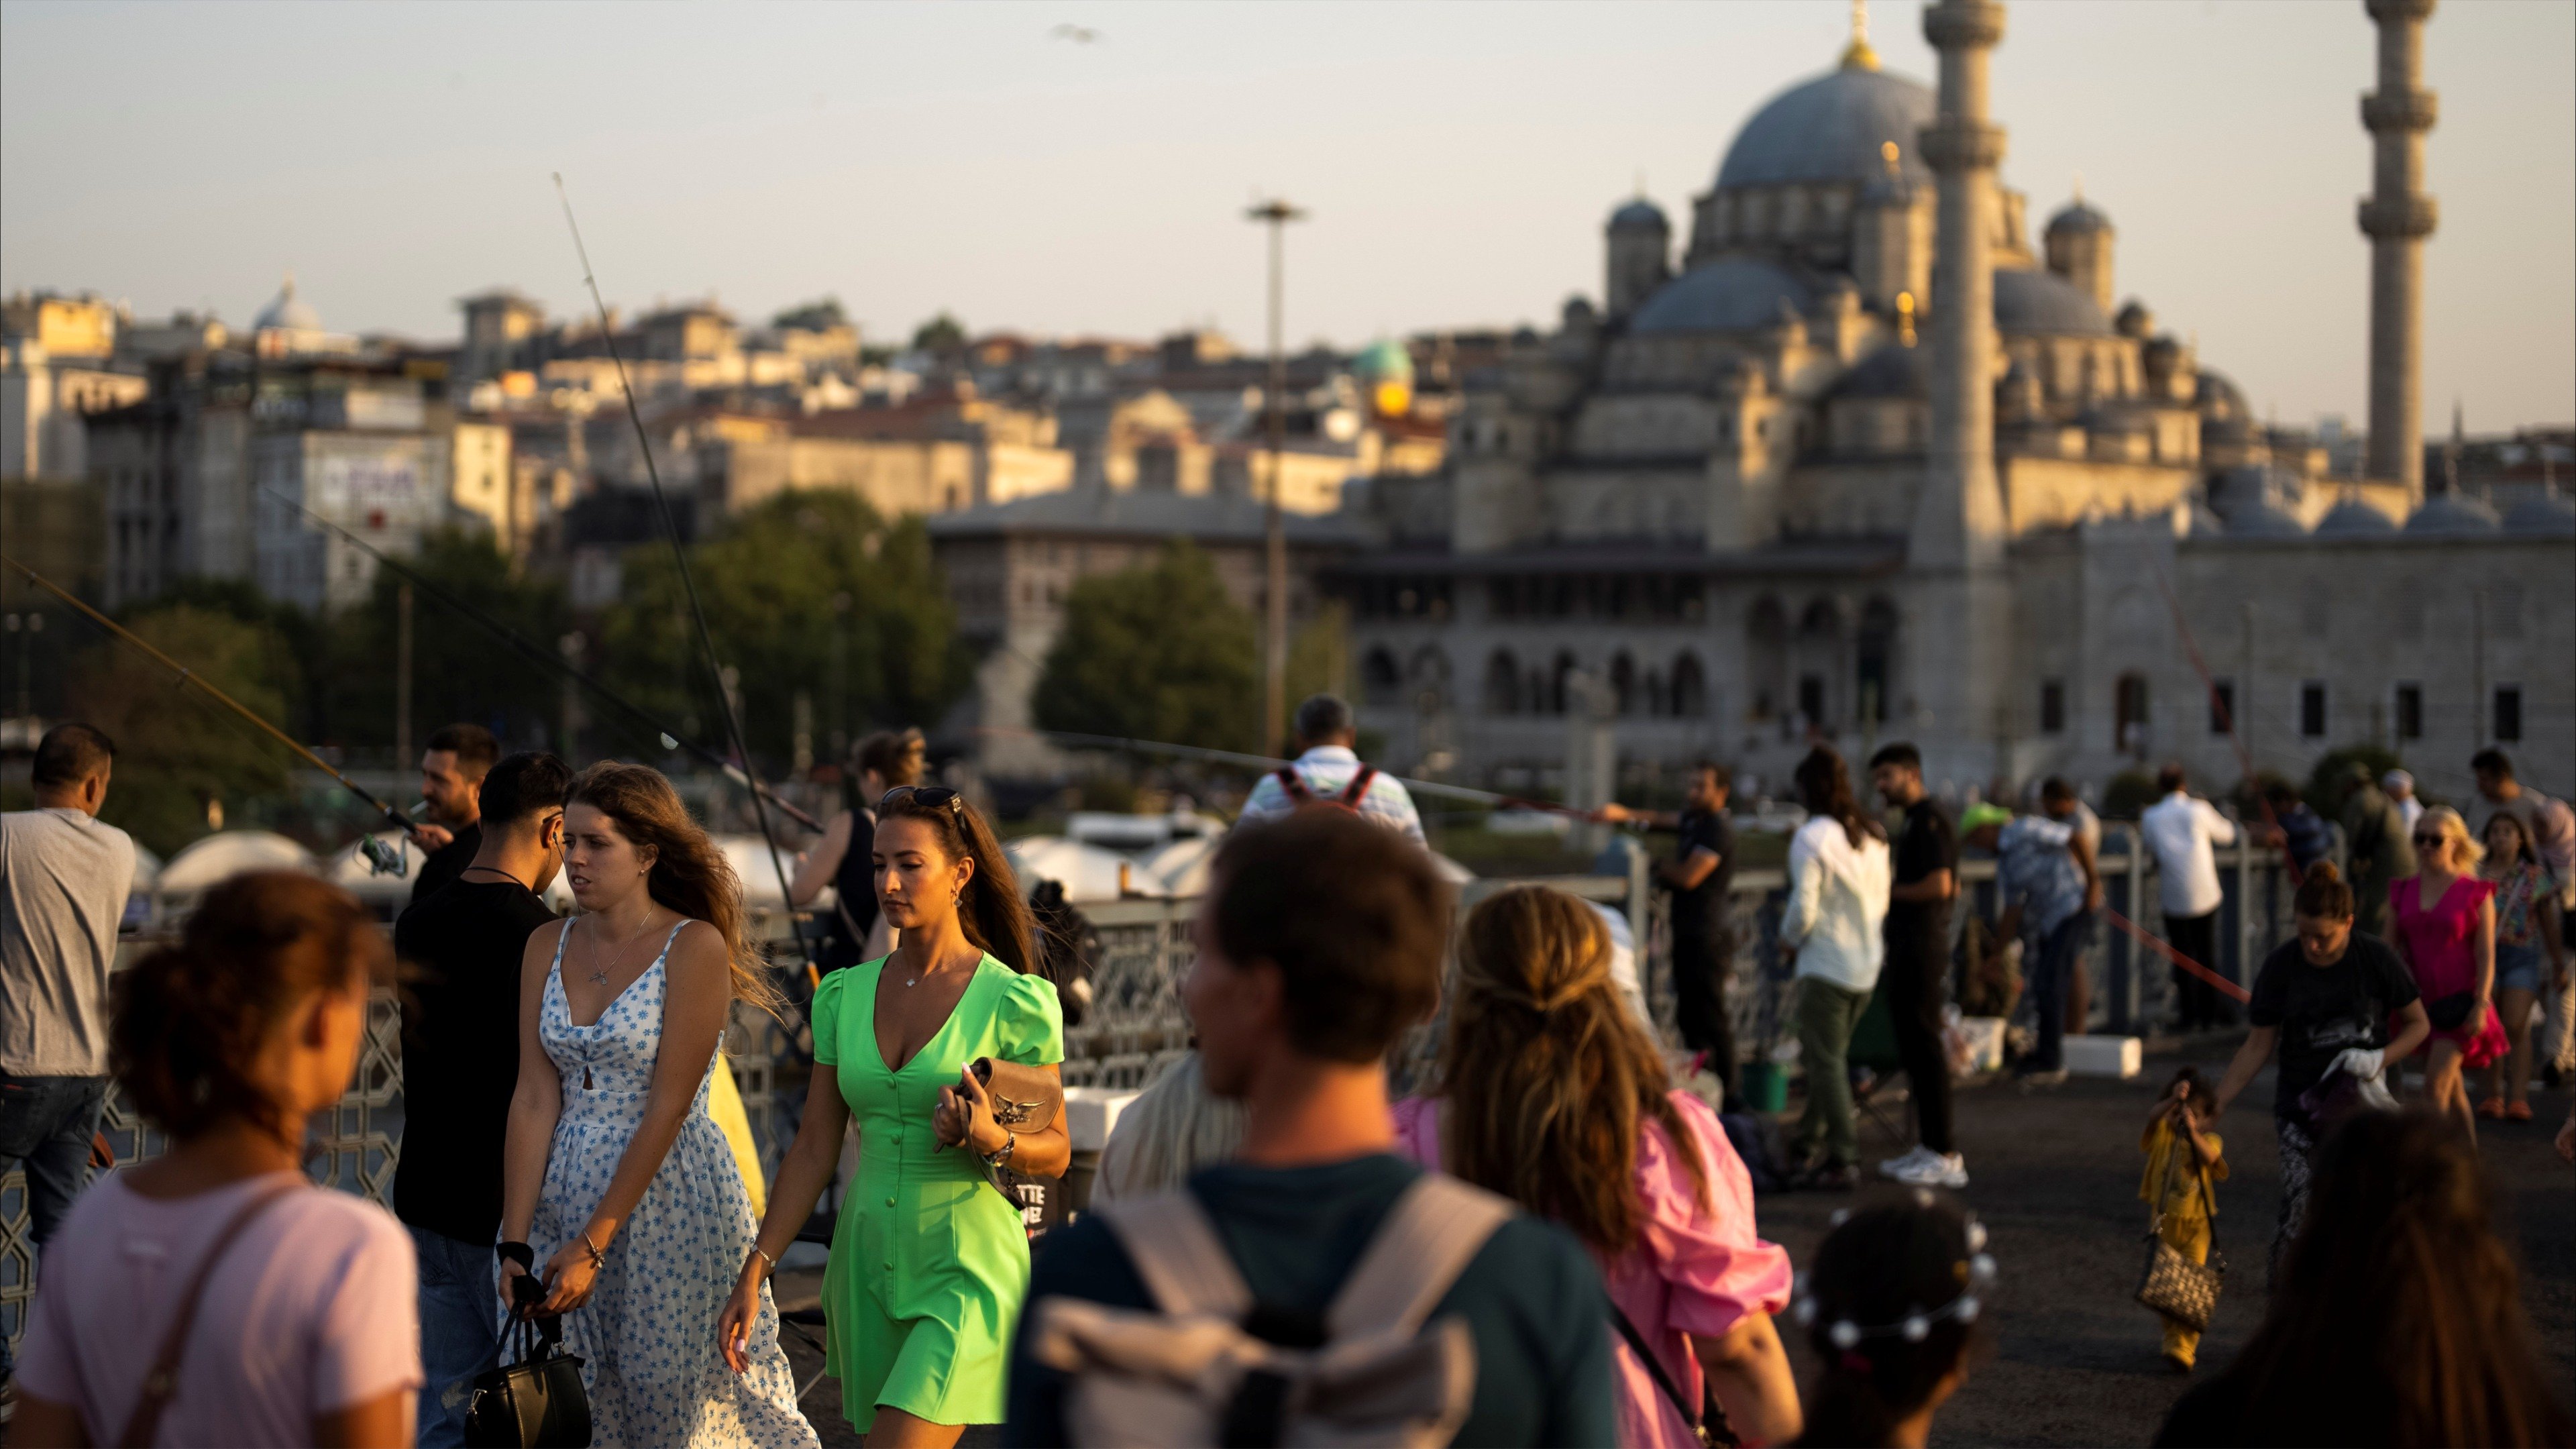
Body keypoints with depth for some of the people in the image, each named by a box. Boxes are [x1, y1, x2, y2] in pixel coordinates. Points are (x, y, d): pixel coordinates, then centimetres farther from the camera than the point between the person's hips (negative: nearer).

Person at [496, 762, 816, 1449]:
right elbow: (535, 1098, 1)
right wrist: (516, 1244, -7)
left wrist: (592, 1244, -16)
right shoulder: (549, 948, 7)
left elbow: (668, 1109, -14)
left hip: (669, 1198, -5)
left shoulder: (696, 947, -10)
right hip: (564, 1192, 5)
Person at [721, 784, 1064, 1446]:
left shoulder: (1013, 1001, -7)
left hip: (967, 1273, -5)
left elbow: (1055, 1153, -1)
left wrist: (993, 1142, -22)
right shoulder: (845, 994, 7)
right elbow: (814, 1149, 10)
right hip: (867, 1262, 5)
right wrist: (755, 1270, 5)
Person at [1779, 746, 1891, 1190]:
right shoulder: (1874, 836, 6)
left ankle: (1841, 1159, -2)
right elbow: (1882, 899, 11)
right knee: (1828, 1056, 18)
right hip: (1867, 966, 7)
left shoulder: (1810, 839, -16)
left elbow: (1803, 908, -16)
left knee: (1826, 1062, -1)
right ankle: (1810, 1141, 24)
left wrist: (1789, 937, 4)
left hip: (1825, 966, -7)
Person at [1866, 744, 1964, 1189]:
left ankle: (1944, 1156, -8)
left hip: (1922, 949, -10)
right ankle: (1927, 1147, 17)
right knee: (1913, 1048, 12)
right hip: (1908, 948, 10)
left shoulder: (1929, 821, -13)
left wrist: (1890, 891, -10)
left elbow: (1940, 884, -22)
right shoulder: (1912, 823, 18)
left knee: (1924, 1048, -9)